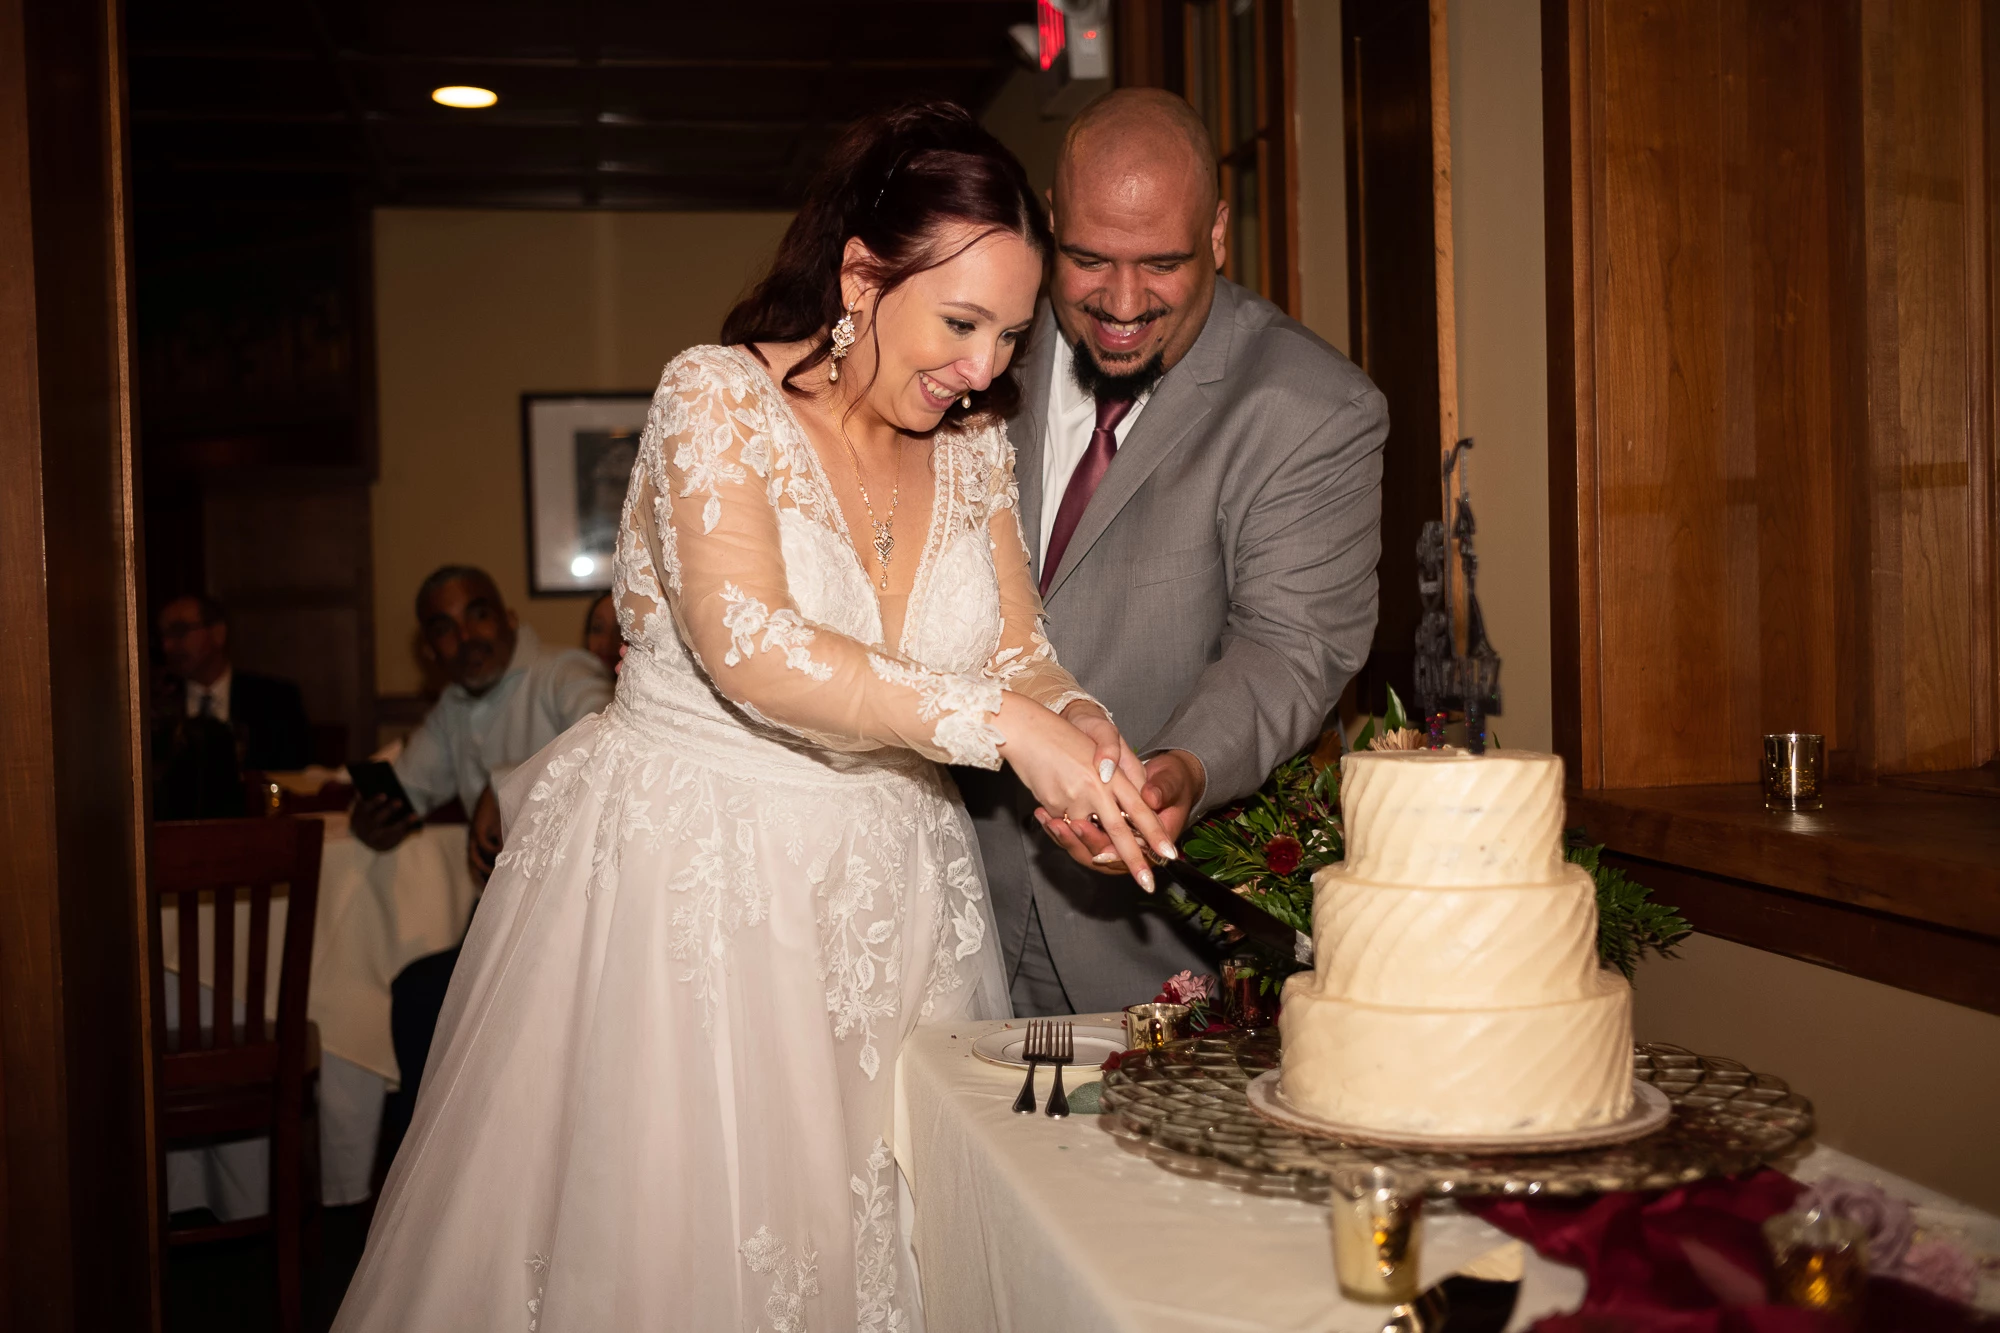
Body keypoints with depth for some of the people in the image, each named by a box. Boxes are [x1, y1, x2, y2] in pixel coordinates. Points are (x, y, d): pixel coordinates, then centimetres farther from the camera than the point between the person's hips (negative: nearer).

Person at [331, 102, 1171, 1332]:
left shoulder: (974, 447, 6)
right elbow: (748, 648, -25)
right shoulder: (720, 397, -11)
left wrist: (1080, 725, -19)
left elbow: (1022, 653, 4)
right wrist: (1000, 723, -29)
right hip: (689, 881, -5)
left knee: (874, 1232, 9)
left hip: (887, 894, 5)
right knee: (672, 1234, 2)